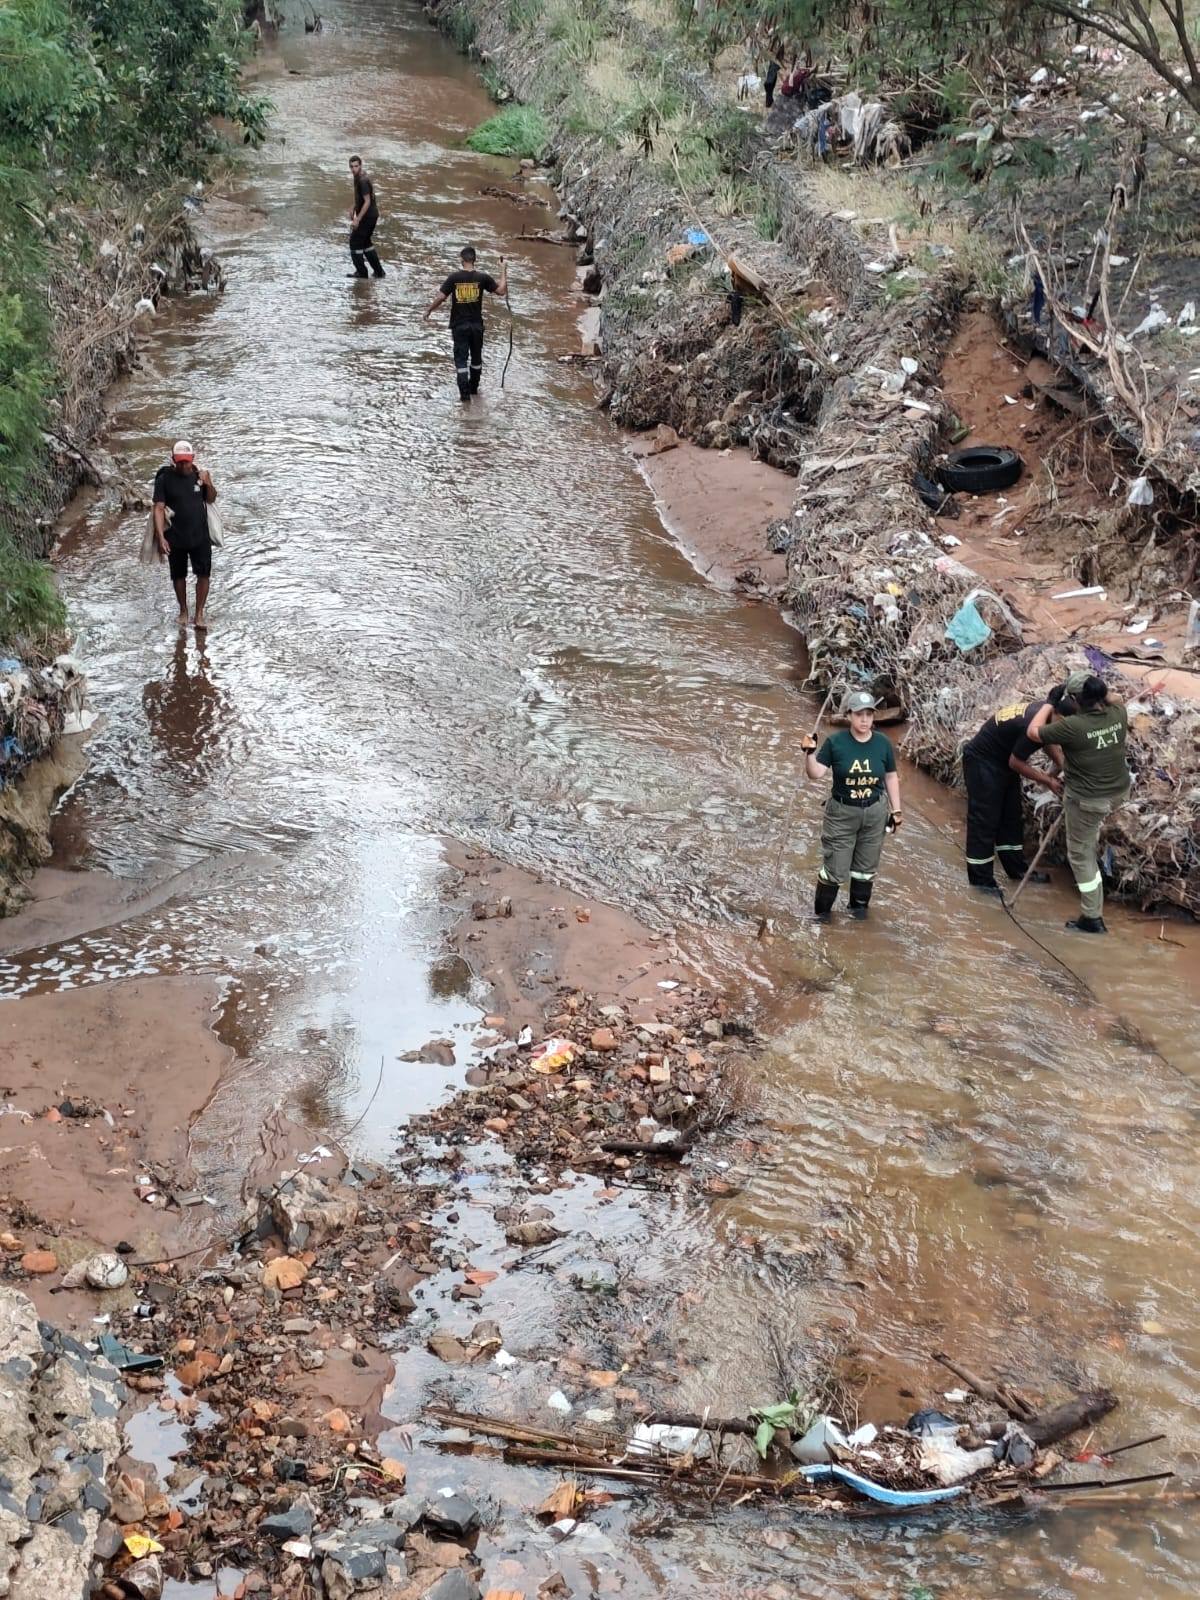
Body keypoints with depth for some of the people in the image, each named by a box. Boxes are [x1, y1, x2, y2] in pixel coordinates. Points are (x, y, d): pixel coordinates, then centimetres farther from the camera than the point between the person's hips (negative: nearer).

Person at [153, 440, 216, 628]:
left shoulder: (198, 475, 1)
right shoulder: (164, 479, -9)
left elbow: (210, 500, 14)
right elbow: (158, 509, -11)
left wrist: (209, 485, -8)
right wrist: (161, 537, -19)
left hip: (200, 535, 1)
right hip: (175, 537, -1)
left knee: (204, 574, -4)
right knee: (178, 576, 11)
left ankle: (199, 613, 5)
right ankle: (183, 611, 29)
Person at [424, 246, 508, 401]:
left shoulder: (454, 277, -9)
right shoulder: (482, 278, -8)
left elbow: (441, 297, -10)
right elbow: (502, 290, -3)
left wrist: (429, 310, 7)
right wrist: (503, 270, 7)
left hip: (459, 325, -1)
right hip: (476, 324, 1)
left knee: (461, 359, 3)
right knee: (476, 358, 19)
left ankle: (465, 392, -5)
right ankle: (474, 388, 31)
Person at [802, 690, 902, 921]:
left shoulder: (882, 744, -5)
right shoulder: (836, 742, -11)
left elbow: (891, 777, 6)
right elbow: (817, 773, -10)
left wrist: (896, 810, 7)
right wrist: (809, 753, -28)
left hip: (874, 813, 2)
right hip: (842, 813, -2)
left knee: (866, 866, 15)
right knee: (835, 867, 0)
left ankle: (859, 905, 35)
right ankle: (822, 910, 18)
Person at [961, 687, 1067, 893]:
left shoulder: (1045, 708, -7)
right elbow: (1016, 763, -22)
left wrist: (1062, 766, -2)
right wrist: (1046, 780, -12)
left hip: (1002, 759, 10)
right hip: (982, 762, -10)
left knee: (1012, 817, 16)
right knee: (984, 821, -3)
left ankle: (1017, 867, 26)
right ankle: (980, 878, 5)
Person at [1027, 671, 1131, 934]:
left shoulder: (1073, 726, -26)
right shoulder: (1118, 713, -9)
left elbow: (1034, 732, -12)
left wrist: (1048, 707, 3)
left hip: (1086, 800, -6)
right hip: (1119, 792, 6)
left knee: (1081, 855, 10)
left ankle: (1092, 918, 14)